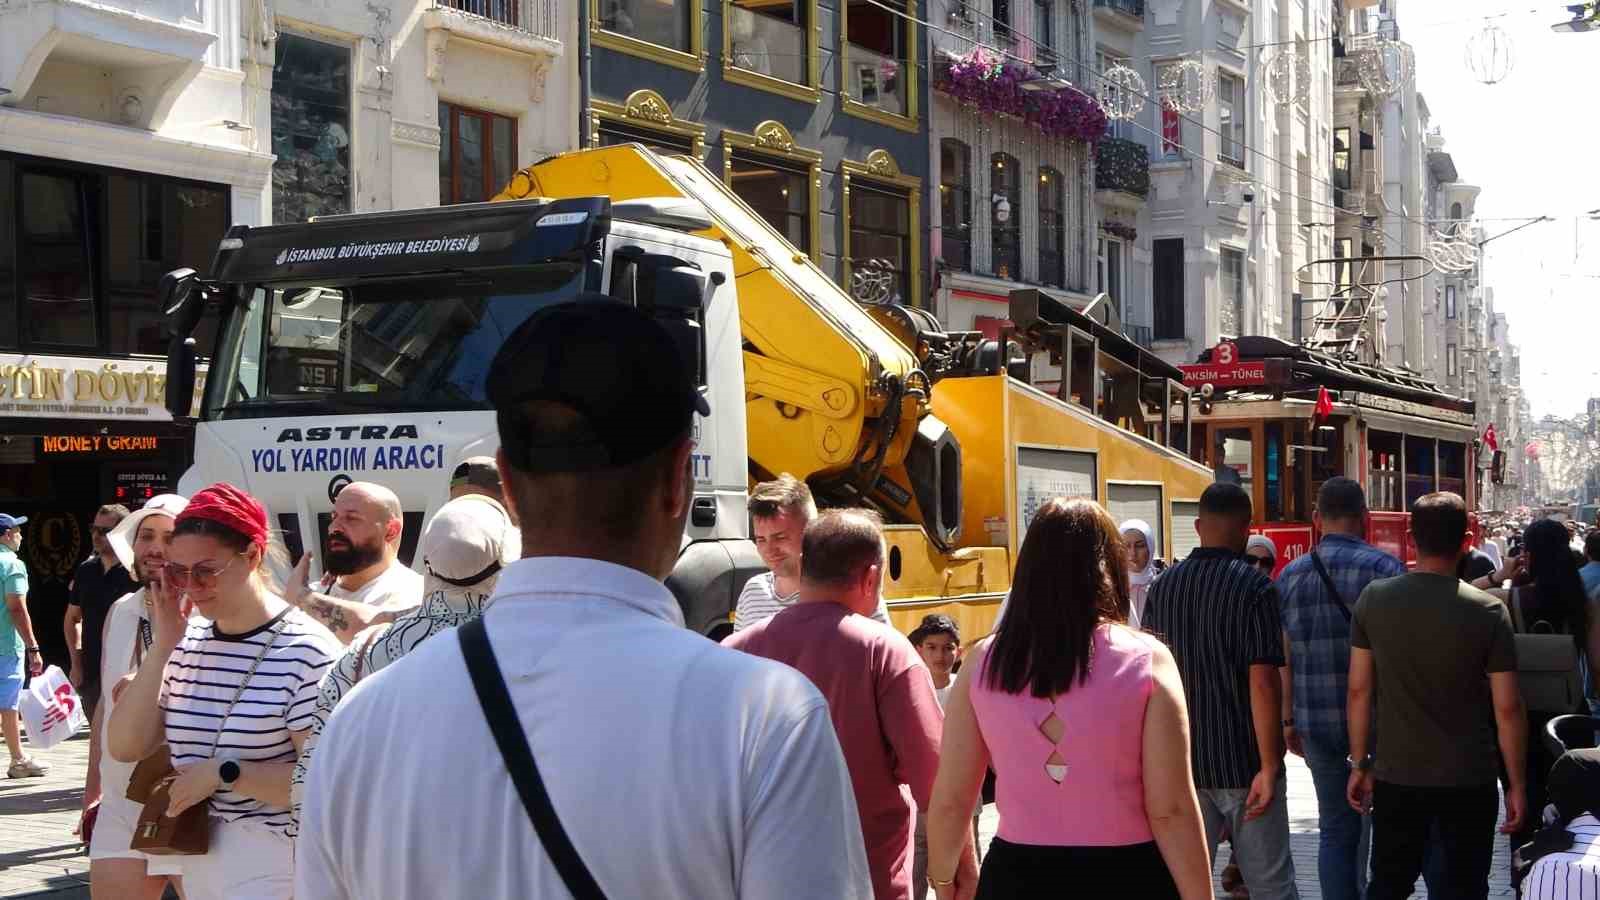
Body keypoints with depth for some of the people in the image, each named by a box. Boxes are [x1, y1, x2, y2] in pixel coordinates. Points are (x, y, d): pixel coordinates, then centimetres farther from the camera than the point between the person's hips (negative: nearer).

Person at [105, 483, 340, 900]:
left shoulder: (306, 650, -17)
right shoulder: (187, 641, 4)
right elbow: (124, 747, -1)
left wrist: (223, 771, -20)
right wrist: (161, 647, -8)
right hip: (196, 859, 7)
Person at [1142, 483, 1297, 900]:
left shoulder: (1163, 585, 4)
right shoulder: (1253, 586, -12)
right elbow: (1262, 681, -18)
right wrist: (1269, 766, -15)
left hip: (1182, 759, 5)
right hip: (1242, 761, -5)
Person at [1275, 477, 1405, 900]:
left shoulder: (1290, 575, 5)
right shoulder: (1384, 567, -8)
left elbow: (1283, 658, 8)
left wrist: (1288, 720, 15)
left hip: (1316, 720, 4)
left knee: (1335, 829, 10)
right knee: (1378, 828, 7)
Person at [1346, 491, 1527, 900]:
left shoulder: (1374, 599, -5)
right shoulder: (1488, 612, -11)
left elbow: (1359, 690, -1)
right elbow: (1507, 708, -9)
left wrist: (1359, 763, 9)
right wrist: (1516, 784, 1)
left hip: (1396, 776, 2)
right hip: (1468, 781, -2)